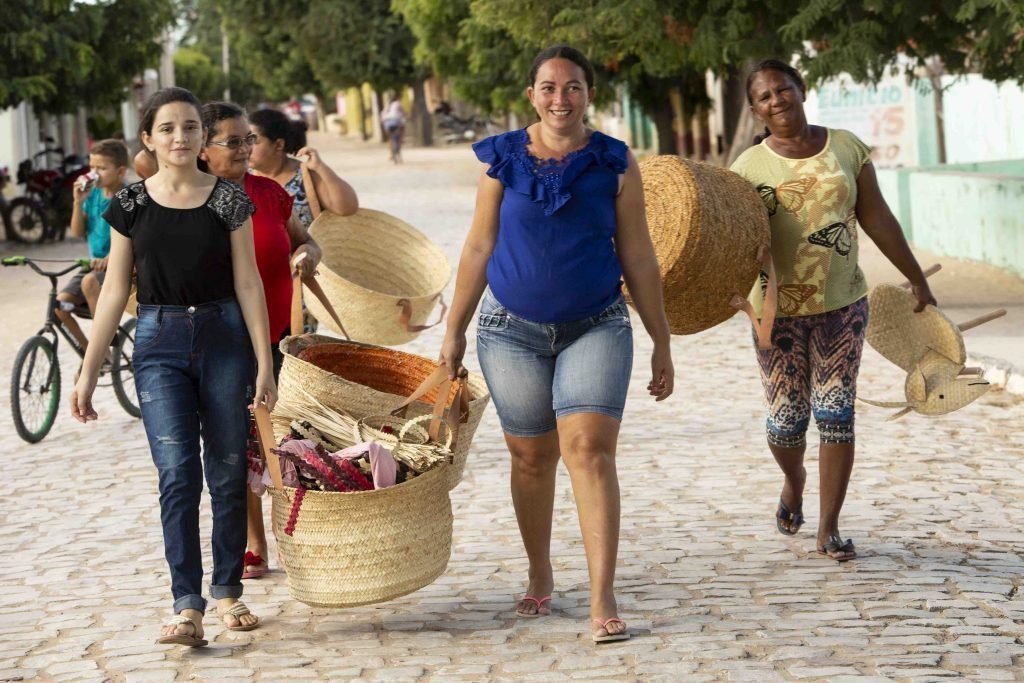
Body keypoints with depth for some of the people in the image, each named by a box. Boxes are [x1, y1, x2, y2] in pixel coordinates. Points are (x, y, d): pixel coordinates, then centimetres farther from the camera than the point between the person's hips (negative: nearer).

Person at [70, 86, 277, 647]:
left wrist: (264, 363, -3)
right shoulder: (131, 205, 4)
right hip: (160, 346, 0)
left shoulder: (228, 199, 2)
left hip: (223, 338, 0)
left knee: (228, 474, 5)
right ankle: (187, 606, -13)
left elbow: (248, 282, 2)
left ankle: (228, 591, 20)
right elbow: (114, 291, 6)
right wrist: (87, 374, 3)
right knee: (177, 474, -11)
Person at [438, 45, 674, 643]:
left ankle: (603, 600, -16)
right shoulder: (504, 160, 1)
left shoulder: (615, 163, 0)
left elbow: (638, 257, 3)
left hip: (596, 327, -1)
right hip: (513, 331, 1)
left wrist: (663, 343, 4)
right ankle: (541, 577, 29)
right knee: (531, 457, 8)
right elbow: (479, 249, 7)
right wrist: (455, 331, 7)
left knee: (589, 449, -15)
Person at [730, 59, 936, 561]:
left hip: (842, 303, 1)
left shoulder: (846, 148, 3)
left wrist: (917, 279, 10)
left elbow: (877, 219, 8)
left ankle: (829, 529, 6)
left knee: (836, 414, -4)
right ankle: (794, 480, 38)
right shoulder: (750, 166, -3)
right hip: (779, 308, -1)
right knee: (787, 419, 2)